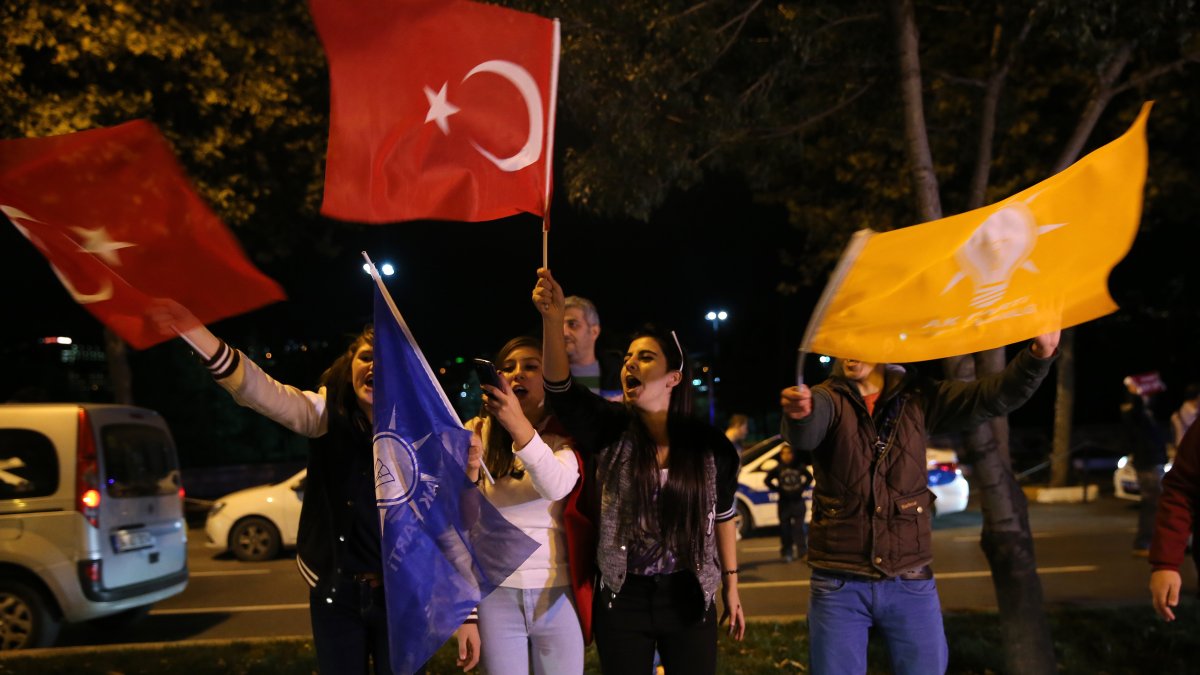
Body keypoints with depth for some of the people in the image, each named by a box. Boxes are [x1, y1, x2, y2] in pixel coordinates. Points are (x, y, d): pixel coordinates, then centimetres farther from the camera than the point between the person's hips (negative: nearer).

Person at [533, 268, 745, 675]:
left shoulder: (711, 445, -4)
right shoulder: (610, 431, -6)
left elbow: (722, 517, 6)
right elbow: (561, 391, -22)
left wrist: (730, 588, 10)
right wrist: (553, 318, -36)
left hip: (689, 600, 0)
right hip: (622, 600, 0)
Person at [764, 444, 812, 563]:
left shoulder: (799, 467, 2)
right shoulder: (777, 469, -1)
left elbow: (809, 477, 15)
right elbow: (767, 480, 3)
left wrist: (803, 487, 2)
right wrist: (778, 489, -4)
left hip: (798, 502, 0)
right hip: (784, 503, 0)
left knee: (800, 528, 0)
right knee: (785, 528, 4)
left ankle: (803, 553, 5)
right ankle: (786, 553, 12)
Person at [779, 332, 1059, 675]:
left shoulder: (917, 398, 2)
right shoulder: (829, 397, -6)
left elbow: (995, 395, -7)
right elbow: (804, 434, -28)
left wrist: (1037, 356, -26)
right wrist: (799, 412, -52)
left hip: (910, 582, 2)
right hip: (840, 584, -1)